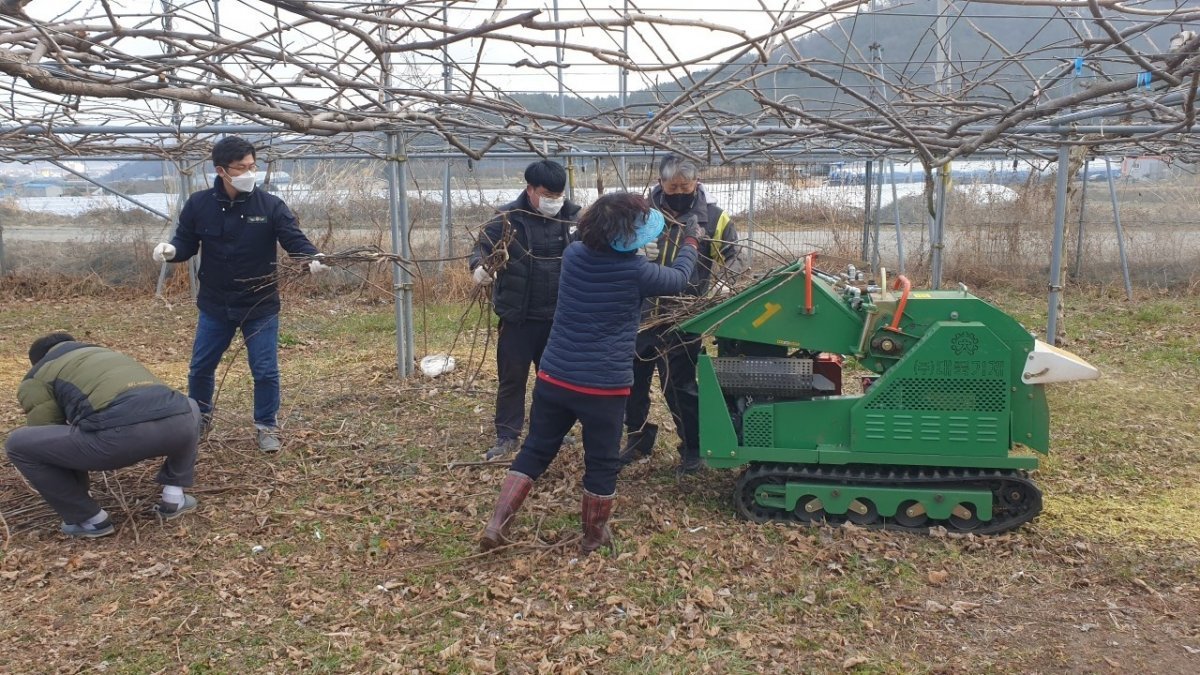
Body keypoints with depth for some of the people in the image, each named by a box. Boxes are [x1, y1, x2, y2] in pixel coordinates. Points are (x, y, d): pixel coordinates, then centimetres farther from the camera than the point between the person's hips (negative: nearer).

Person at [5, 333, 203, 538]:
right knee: (190, 408, 41)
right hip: (178, 423, 5)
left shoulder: (36, 379, 25)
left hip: (119, 433, -5)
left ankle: (90, 519, 20)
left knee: (18, 444, 15)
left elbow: (51, 440, 23)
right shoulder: (107, 353, 42)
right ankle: (174, 496, 30)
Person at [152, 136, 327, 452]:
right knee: (201, 367, 15)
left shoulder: (270, 205, -11)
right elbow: (186, 243, 1)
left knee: (265, 370, 1)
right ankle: (199, 417, 40)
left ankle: (267, 427, 20)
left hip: (261, 306, -2)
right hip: (214, 305, 2)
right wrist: (171, 250, -22)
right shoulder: (199, 204, -6)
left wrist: (313, 258, -39)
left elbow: (295, 239, -18)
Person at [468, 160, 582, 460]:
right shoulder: (508, 217, -9)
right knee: (512, 377, 6)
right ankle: (507, 435, 19)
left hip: (559, 316, 3)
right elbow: (483, 247, -10)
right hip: (518, 317, -2)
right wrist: (480, 267, -31)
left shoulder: (573, 216, -1)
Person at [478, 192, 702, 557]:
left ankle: (497, 523, 13)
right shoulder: (635, 270, -11)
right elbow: (678, 278, 9)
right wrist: (690, 241, 27)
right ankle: (593, 536, 29)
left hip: (553, 378, 5)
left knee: (535, 450, 18)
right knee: (601, 464, 14)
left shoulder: (573, 254, 1)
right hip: (604, 386, -4)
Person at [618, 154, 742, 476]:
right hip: (640, 312, 3)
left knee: (679, 383, 2)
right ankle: (637, 439, 33)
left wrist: (723, 284, -15)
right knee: (632, 378, 13)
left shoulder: (713, 218, -3)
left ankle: (694, 448, 20)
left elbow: (730, 259, 5)